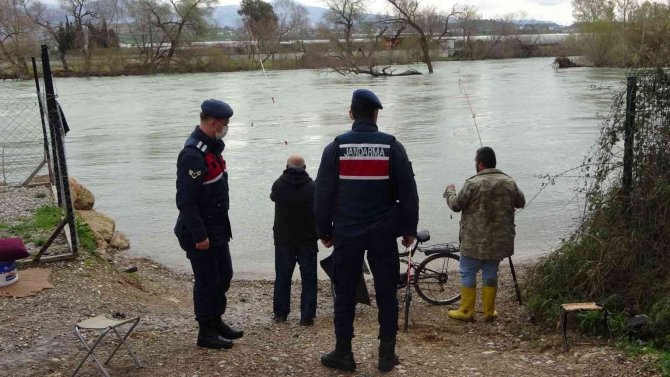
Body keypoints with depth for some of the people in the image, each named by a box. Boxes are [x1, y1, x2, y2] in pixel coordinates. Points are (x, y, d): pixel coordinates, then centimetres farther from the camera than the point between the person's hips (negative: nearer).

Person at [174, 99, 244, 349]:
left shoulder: (212, 147, 9)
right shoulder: (193, 154, -23)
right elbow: (185, 201, -26)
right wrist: (199, 235, -24)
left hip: (217, 228, 10)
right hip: (200, 232, -10)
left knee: (224, 275, 18)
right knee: (207, 281, 1)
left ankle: (216, 322, 33)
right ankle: (206, 332, 14)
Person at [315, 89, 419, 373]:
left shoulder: (336, 147, -2)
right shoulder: (392, 147, -2)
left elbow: (323, 194, -1)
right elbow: (408, 192, -1)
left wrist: (324, 231, 8)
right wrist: (409, 229, 8)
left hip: (346, 233, 0)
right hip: (383, 233, 0)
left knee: (345, 294, 8)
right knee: (386, 293, 8)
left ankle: (343, 354, 13)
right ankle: (387, 355, 13)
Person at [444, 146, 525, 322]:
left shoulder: (473, 183, -15)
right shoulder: (509, 182, 1)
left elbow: (456, 205, -8)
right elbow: (521, 202, 14)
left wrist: (450, 192, 12)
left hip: (475, 241, -5)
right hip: (499, 240, 5)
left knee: (468, 274, 7)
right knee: (490, 274, 14)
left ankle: (466, 311, 12)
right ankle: (489, 311, 20)